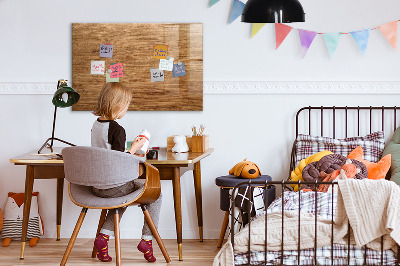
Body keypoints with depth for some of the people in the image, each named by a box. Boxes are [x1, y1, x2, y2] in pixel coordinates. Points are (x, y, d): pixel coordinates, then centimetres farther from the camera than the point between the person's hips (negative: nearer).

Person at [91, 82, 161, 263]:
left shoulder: (95, 125, 6)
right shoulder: (117, 129, -19)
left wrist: (129, 154, 18)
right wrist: (134, 149, -8)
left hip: (96, 186, 8)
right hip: (114, 186, -8)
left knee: (123, 195, 36)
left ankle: (104, 236, 18)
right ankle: (147, 239, 8)